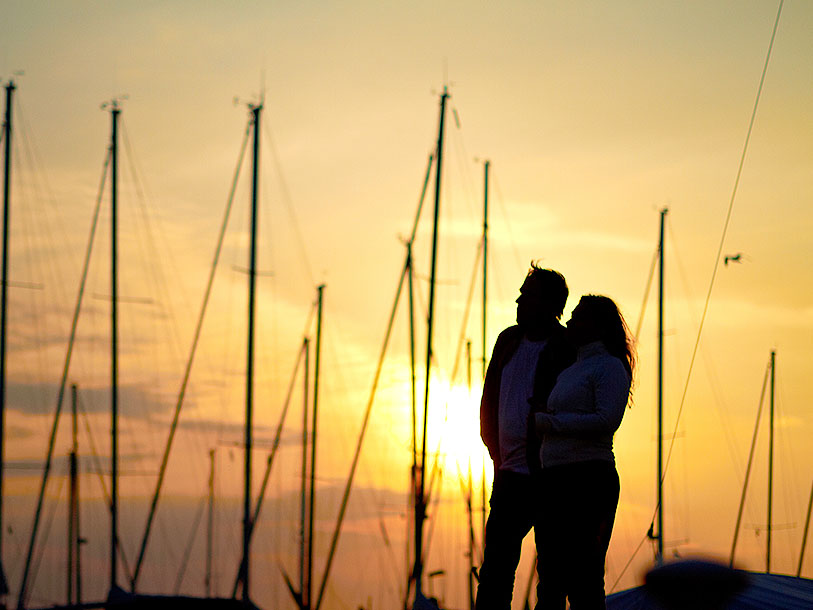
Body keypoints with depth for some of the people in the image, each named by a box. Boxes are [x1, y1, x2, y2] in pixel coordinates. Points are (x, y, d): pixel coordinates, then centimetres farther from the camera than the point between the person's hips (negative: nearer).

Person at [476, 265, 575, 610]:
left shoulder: (567, 349, -8)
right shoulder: (508, 340, 14)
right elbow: (490, 400, 20)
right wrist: (497, 452, 14)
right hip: (510, 472, 7)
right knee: (496, 561, 4)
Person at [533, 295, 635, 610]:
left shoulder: (610, 366, -2)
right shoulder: (569, 371, 23)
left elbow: (607, 420, -15)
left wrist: (547, 421, -9)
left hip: (589, 478, -9)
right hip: (553, 478, 9)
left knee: (583, 581, -9)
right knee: (550, 575, 7)